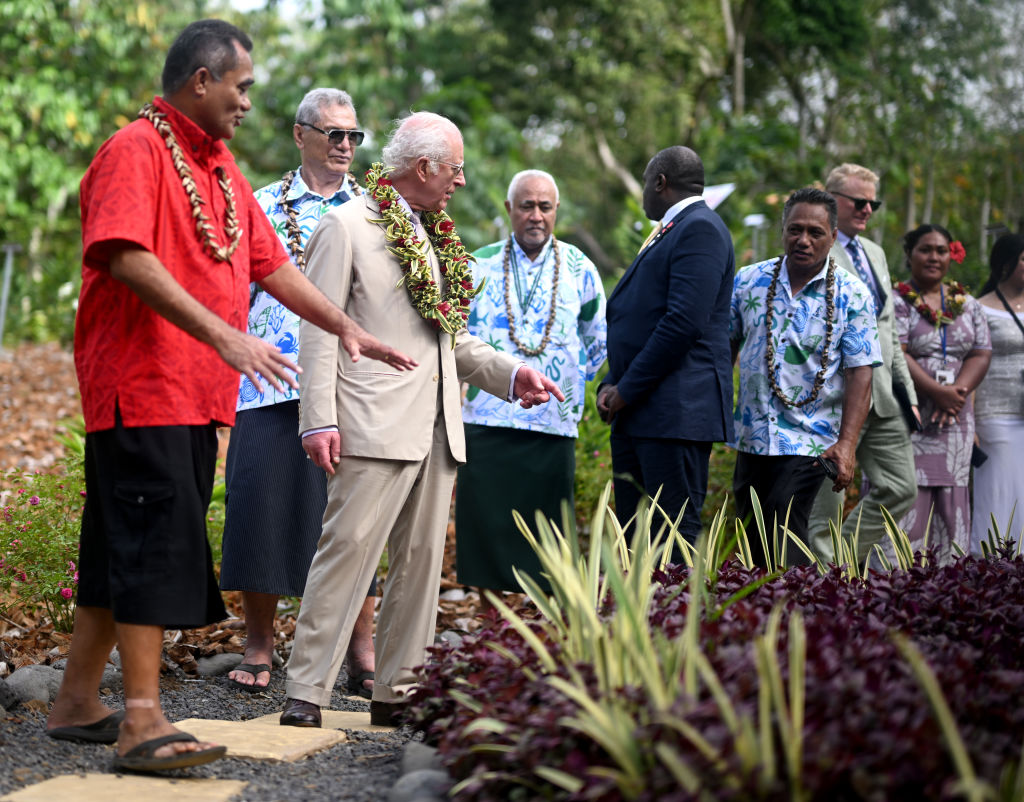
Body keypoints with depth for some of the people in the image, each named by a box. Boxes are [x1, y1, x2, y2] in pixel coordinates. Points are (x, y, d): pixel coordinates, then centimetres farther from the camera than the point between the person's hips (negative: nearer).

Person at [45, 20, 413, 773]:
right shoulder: (134, 152, -9)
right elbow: (126, 258, -23)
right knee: (154, 546, -12)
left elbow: (271, 264, 24)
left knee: (123, 551, 12)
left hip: (198, 395, 9)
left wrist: (347, 327, 17)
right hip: (141, 387, -9)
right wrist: (223, 335, -27)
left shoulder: (223, 170, 20)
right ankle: (142, 722, -11)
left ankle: (78, 702, 20)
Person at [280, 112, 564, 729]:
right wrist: (320, 420, -16)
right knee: (348, 551, -9)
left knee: (421, 562, 9)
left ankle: (398, 693, 16)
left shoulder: (439, 237, 20)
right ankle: (308, 692, -4)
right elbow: (319, 329, -8)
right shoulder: (348, 227, -3)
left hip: (438, 430, 8)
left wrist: (511, 373, 11)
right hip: (376, 428, -8)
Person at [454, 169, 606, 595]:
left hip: (553, 427, 0)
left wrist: (573, 382, 12)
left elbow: (600, 338, 20)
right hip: (487, 421, 0)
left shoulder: (578, 269, 7)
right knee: (483, 526, -3)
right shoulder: (480, 266, 6)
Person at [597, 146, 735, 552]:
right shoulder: (666, 234, 23)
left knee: (675, 532, -9)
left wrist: (628, 389, -14)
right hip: (636, 412, 10)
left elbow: (684, 322, -18)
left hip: (677, 410, -10)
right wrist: (611, 385, 8)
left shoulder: (699, 229, -8)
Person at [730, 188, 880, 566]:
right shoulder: (749, 280, 4)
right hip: (751, 436, 4)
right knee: (750, 544, 10)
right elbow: (725, 346, 12)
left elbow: (860, 372, -9)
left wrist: (846, 443, -18)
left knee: (783, 541, -14)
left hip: (808, 441, -4)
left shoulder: (851, 295, -5)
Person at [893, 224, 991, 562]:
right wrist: (938, 392, -18)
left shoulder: (968, 305, 14)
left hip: (954, 418, 5)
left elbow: (981, 355, 7)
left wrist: (958, 391, -11)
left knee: (950, 497, 3)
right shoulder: (896, 301, -2)